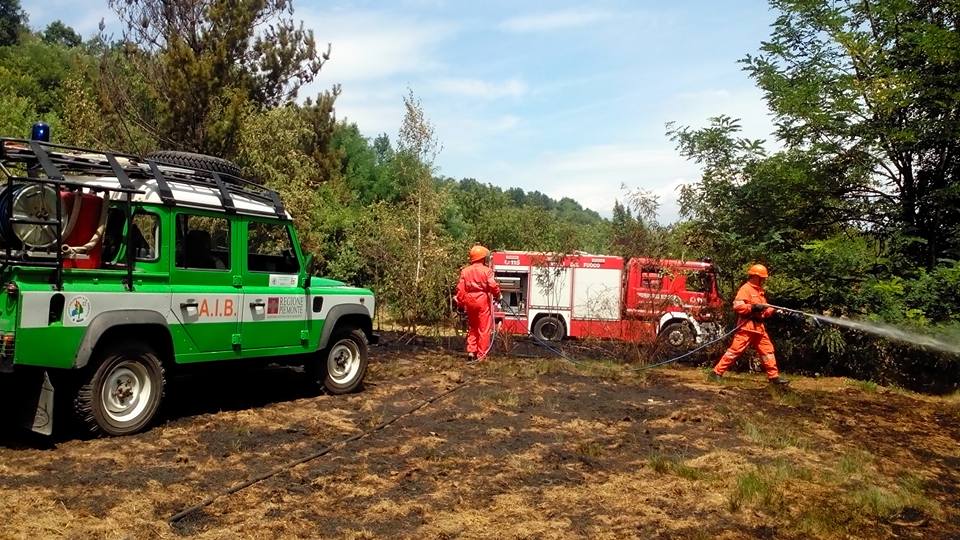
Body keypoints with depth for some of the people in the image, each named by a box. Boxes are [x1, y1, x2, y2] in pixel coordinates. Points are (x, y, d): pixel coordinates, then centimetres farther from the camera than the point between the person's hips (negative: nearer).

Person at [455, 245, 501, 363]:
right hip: (483, 301, -5)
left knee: (472, 328, 19)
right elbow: (493, 286, -15)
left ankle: (471, 351, 16)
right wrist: (497, 295, 3)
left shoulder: (465, 271, 5)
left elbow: (460, 289, 3)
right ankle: (481, 354, 5)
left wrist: (461, 302, 11)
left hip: (470, 302, 5)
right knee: (484, 329, 4)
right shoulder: (486, 271, -9)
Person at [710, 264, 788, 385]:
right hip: (747, 326, -9)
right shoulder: (745, 289, -9)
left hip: (759, 326, 9)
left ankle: (773, 376, 15)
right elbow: (737, 306, -20)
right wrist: (753, 307, -24)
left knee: (768, 350, 9)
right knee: (735, 350, -10)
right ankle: (717, 372, -7)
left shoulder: (760, 291, 21)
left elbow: (764, 310, 22)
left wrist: (773, 310, 4)